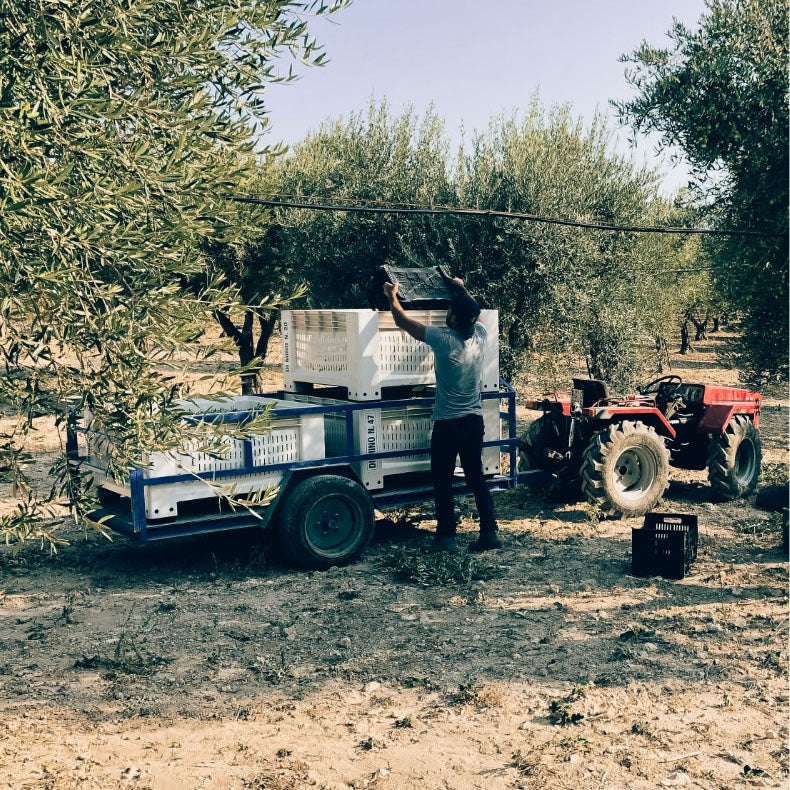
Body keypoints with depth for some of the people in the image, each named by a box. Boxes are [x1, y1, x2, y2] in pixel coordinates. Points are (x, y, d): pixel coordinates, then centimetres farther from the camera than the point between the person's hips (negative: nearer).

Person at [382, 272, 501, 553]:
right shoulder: (480, 334, -3)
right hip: (474, 421, 6)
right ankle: (490, 532, 12)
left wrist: (392, 296, 8)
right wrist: (461, 289, 36)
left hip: (447, 423, -5)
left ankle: (446, 536, 10)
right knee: (476, 477, 13)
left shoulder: (444, 339, -18)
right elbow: (474, 311, 22)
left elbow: (403, 321, -7)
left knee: (442, 481, 7)